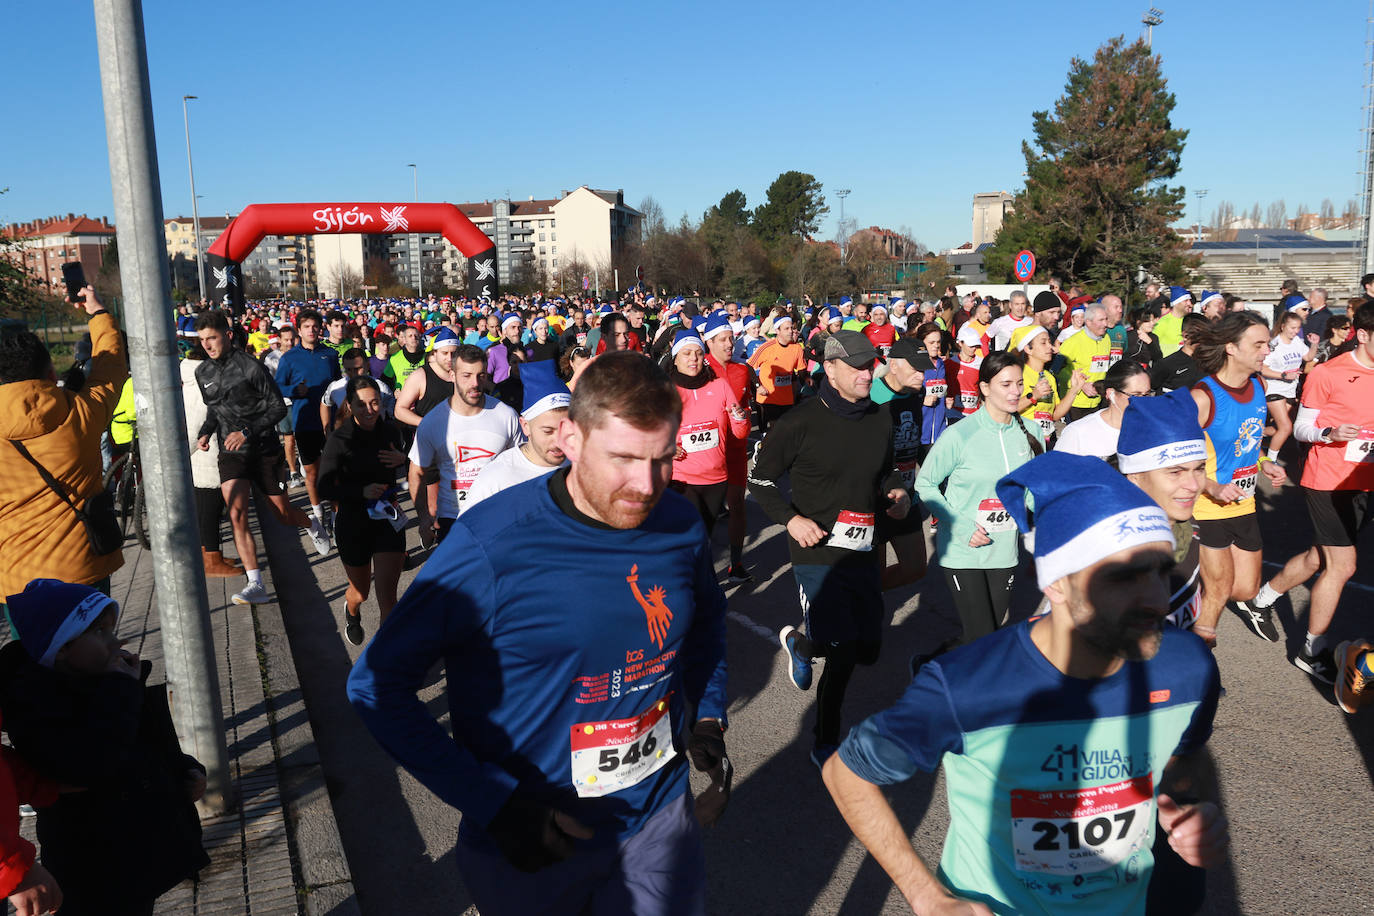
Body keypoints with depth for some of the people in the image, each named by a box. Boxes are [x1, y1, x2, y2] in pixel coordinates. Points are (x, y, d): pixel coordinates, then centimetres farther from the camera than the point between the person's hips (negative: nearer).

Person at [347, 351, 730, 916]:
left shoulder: (682, 528, -8)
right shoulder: (492, 546, -23)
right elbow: (376, 686, -17)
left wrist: (709, 717, 1)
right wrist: (493, 804, -22)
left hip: (659, 818, 4)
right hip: (527, 846, -3)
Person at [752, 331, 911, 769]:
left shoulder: (881, 420, 7)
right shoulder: (801, 423, -10)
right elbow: (760, 479, -4)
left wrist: (896, 491, 2)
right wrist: (791, 519, -17)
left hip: (864, 552, 6)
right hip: (818, 551, -6)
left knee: (867, 650, 9)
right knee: (841, 649, -14)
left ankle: (799, 643, 39)